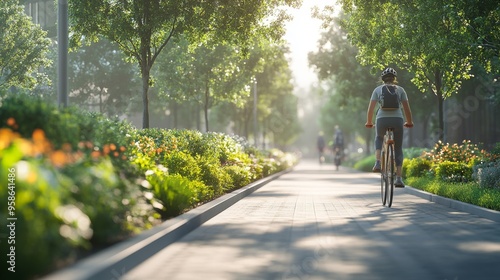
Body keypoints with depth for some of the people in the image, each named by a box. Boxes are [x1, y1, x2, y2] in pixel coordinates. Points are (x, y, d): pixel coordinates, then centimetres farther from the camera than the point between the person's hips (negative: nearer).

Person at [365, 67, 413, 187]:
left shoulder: (378, 89, 12)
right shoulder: (400, 90, 12)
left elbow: (371, 108, 8)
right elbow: (407, 108, 10)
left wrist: (369, 122, 19)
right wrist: (409, 122, 23)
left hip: (382, 119, 0)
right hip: (397, 119, 0)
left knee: (379, 139, 31)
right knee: (398, 149, 11)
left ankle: (378, 163, 8)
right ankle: (399, 178, 1)